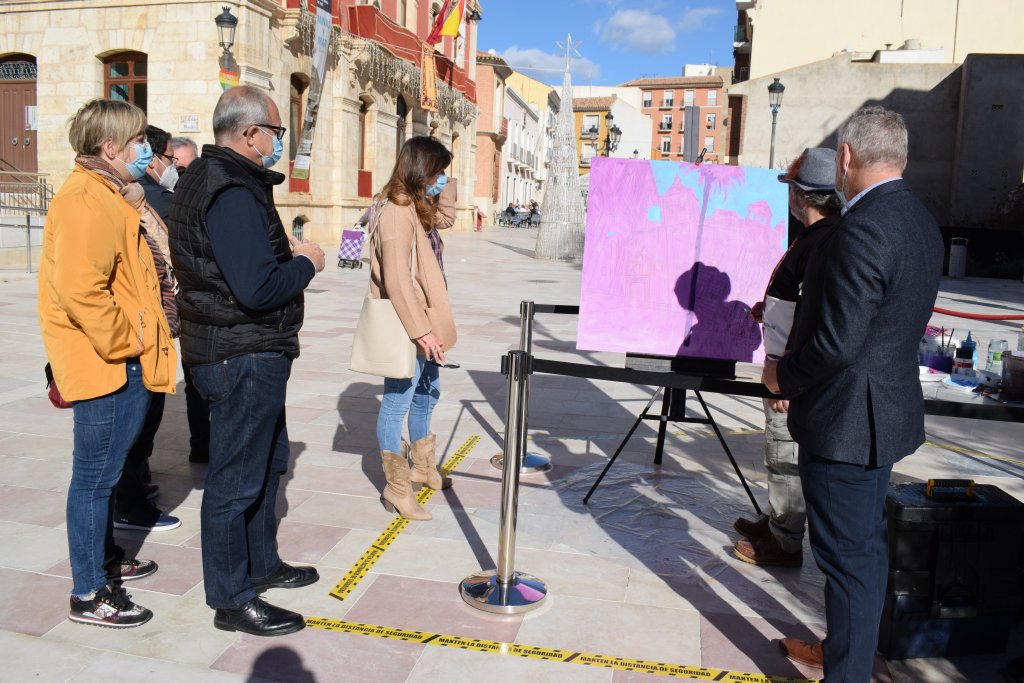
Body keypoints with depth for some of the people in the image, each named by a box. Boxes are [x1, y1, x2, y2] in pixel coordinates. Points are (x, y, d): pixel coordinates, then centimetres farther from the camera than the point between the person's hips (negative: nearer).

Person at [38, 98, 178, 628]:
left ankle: (106, 558, 37)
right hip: (106, 364, -10)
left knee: (104, 470, 21)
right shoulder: (86, 202, -17)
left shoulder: (106, 196, 17)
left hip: (122, 363, 10)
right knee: (96, 475, -1)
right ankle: (88, 595, 11)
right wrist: (124, 344, -19)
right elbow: (79, 290, -27)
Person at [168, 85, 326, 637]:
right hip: (242, 358, -11)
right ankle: (231, 601, 16)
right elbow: (257, 288, -29)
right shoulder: (232, 193, -21)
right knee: (236, 478, 1)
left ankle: (262, 564, 39)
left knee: (267, 462, 22)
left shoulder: (212, 179, 14)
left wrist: (288, 257, 5)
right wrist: (306, 264, -12)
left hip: (253, 352, 11)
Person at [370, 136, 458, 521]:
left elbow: (446, 217, 32)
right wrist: (420, 331, -25)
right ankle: (396, 489, 11)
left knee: (426, 394, 23)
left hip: (425, 322, 11)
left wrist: (443, 187, 14)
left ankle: (422, 468, 42)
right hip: (406, 327, -11)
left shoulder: (419, 209, 9)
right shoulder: (397, 213, -20)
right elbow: (396, 279, -26)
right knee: (397, 404, -1)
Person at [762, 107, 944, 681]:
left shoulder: (863, 229, -24)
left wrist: (784, 374, -8)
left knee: (848, 554, 3)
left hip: (846, 420, -10)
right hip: (888, 410, 10)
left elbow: (836, 343, -26)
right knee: (866, 544, 22)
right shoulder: (920, 220, 7)